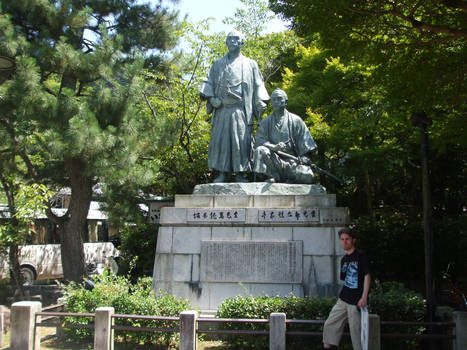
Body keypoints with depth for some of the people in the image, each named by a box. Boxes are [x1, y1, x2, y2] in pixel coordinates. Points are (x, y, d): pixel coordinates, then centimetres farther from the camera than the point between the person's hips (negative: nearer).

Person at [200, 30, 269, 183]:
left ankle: (240, 173, -2)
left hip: (242, 110, -1)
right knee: (221, 139, -4)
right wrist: (211, 97, -4)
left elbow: (258, 85, 13)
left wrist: (260, 102, -2)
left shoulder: (250, 64, 16)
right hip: (222, 109, 1)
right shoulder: (218, 64, 20)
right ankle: (222, 173, 0)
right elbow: (209, 82, 14)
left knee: (242, 140, -7)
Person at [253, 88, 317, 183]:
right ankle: (273, 177, -14)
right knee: (260, 150, -29)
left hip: (292, 159, -1)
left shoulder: (295, 120, 11)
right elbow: (259, 140, 0)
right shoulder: (266, 122, 14)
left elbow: (305, 145, 8)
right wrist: (274, 147, -19)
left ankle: (289, 180, -2)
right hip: (273, 160, 2)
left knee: (307, 175, -30)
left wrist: (303, 158, -9)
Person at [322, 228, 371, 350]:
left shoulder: (360, 255, -8)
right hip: (343, 299, 7)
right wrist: (343, 295, 17)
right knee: (330, 324, 7)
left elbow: (367, 276, -12)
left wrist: (364, 297, -18)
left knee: (356, 330, -3)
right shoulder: (344, 259, 13)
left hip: (356, 301, -7)